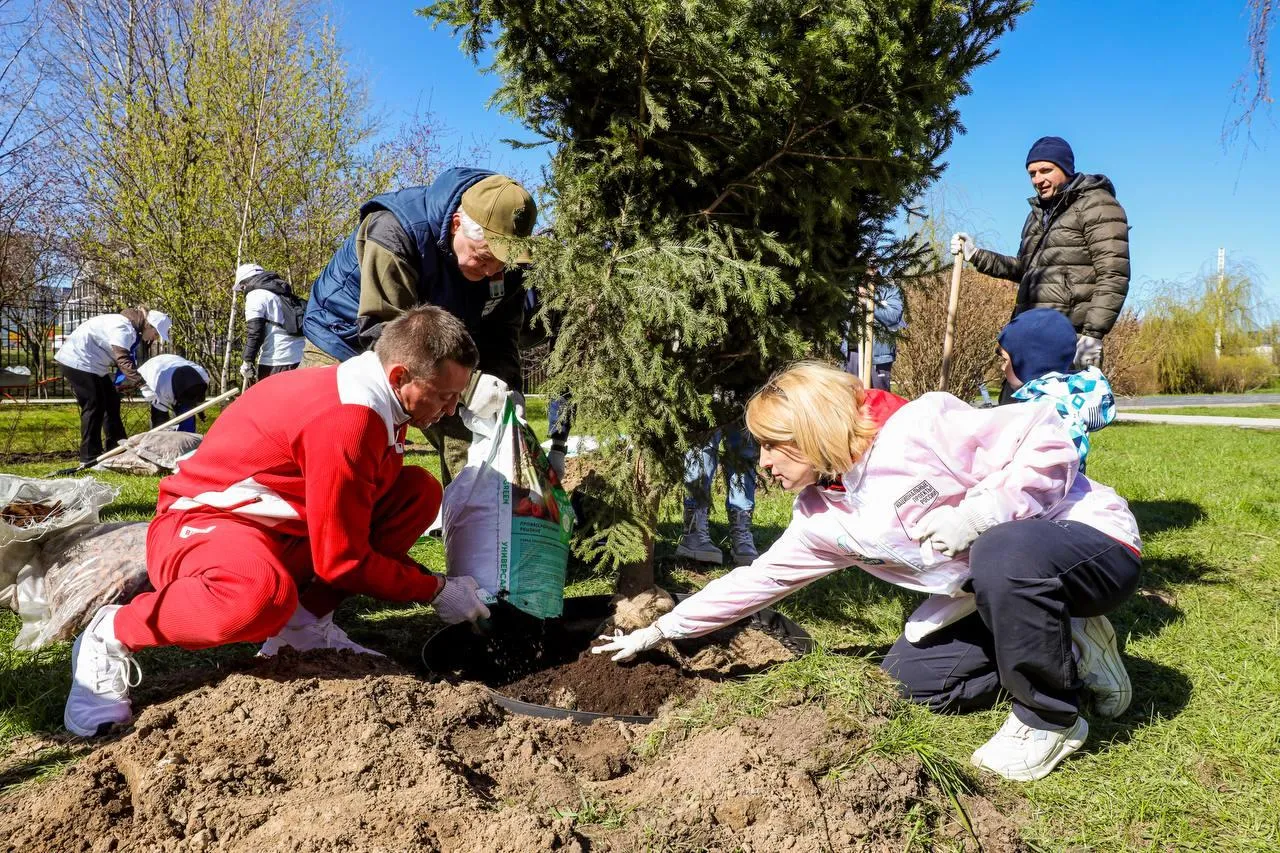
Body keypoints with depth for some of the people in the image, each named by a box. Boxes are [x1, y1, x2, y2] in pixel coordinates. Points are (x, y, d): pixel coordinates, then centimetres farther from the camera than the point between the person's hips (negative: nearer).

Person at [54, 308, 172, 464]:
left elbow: (122, 360, 8)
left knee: (111, 401, 12)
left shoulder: (132, 330, 7)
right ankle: (89, 458, -5)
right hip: (77, 361, -11)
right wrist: (142, 384, -43)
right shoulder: (123, 328, -25)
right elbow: (123, 361, -35)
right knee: (94, 406, -10)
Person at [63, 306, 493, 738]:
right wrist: (436, 590, -12)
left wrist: (427, 579, 1)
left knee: (420, 491, -2)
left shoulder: (373, 398, 0)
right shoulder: (345, 420, -28)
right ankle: (109, 637, -12)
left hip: (283, 529, 9)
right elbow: (342, 560, -24)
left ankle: (304, 620, -3)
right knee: (262, 593, -44)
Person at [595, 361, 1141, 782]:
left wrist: (976, 514, -33)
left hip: (1087, 538, -7)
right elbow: (757, 579, 7)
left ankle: (1050, 720, -13)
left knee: (1005, 555, -39)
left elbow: (1048, 437, -24)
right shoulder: (824, 517, 0)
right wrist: (659, 631, 10)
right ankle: (1068, 650, 11)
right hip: (994, 594, 7)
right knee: (908, 676, -1)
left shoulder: (921, 426, -23)